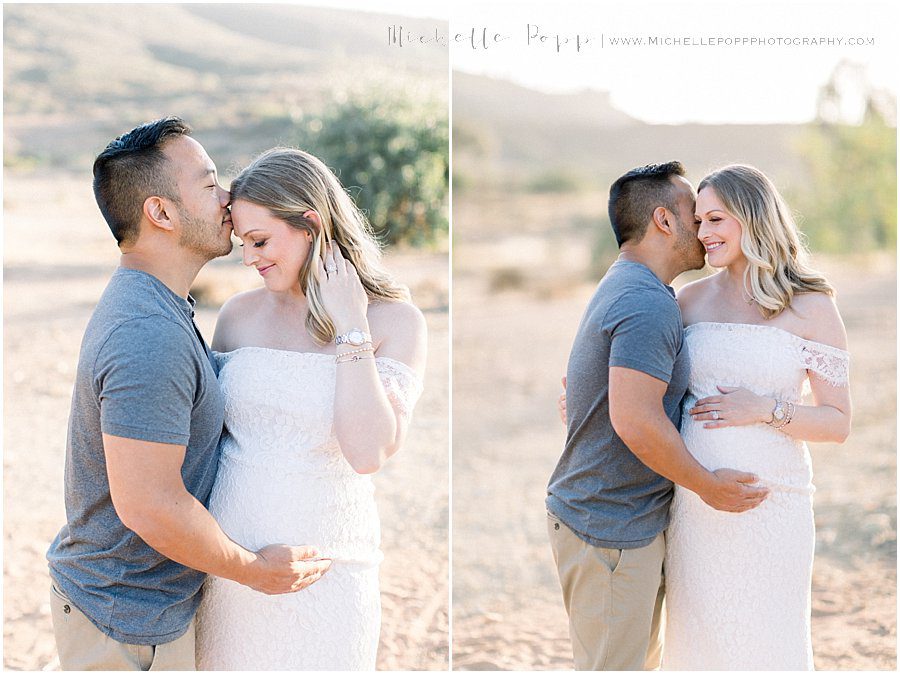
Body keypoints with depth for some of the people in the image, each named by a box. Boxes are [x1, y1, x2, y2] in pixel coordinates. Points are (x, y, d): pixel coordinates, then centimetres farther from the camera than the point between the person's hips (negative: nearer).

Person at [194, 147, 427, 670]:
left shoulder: (394, 321, -7)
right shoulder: (240, 314, 3)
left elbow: (368, 454, -19)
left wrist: (350, 328, -17)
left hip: (323, 566, -3)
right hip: (228, 561, 3)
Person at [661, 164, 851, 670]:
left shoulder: (812, 308, -4)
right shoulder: (691, 299, 6)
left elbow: (838, 424, -3)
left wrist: (766, 410, -17)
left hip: (769, 502, -3)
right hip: (695, 502, 3)